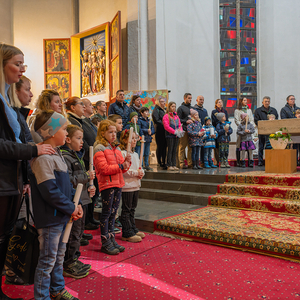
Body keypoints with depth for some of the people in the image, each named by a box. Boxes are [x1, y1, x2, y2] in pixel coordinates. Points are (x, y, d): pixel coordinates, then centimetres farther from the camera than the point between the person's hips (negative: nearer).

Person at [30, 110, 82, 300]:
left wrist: (76, 203, 5)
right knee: (48, 260, 4)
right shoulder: (43, 158, -22)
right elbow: (50, 191, -26)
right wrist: (71, 208, -16)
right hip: (49, 219, -10)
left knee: (59, 255, 22)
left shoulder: (57, 154, 11)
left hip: (62, 216, 10)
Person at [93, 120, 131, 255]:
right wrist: (120, 166, -19)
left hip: (118, 184, 7)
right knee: (106, 212, 0)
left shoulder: (116, 148, 16)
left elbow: (122, 168, 16)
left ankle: (111, 239, 24)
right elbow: (104, 168, -17)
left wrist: (126, 162, -5)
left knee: (113, 212, 14)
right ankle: (105, 243, 10)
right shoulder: (99, 148, -8)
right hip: (107, 184, -7)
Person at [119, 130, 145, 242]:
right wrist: (136, 173, -19)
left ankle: (133, 229, 29)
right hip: (127, 186, -9)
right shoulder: (122, 153, -13)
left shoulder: (135, 154, 15)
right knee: (126, 210, 0)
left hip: (136, 185, 9)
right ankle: (127, 233, 8)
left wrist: (141, 172, -1)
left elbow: (139, 167, 21)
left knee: (132, 209, 18)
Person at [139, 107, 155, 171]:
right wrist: (146, 130, -13)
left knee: (147, 153, 11)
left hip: (148, 139, 6)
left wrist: (151, 132, -8)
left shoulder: (150, 121, 15)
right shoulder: (140, 120, -5)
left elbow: (153, 129, 12)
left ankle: (146, 165, 19)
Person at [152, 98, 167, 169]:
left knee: (164, 147, 8)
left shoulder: (163, 110, 24)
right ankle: (159, 163, 0)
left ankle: (163, 162, 13)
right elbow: (157, 120, -15)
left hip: (164, 131, 8)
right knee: (160, 147, -5)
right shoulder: (156, 110, -4)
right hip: (159, 131, -8)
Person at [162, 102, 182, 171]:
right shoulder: (166, 116, -3)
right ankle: (169, 165, 0)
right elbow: (166, 126, -13)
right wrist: (174, 131, -19)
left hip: (176, 136, 6)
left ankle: (174, 165, 12)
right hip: (170, 135, -6)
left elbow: (179, 124, 15)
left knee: (174, 150, 8)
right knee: (170, 150, -4)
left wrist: (180, 131, -6)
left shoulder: (176, 116, 17)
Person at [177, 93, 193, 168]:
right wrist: (186, 121, -16)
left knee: (191, 147, 6)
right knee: (182, 147, -5)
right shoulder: (181, 108, 1)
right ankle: (182, 163, -1)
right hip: (184, 130, -7)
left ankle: (190, 162, 13)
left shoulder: (191, 108, 22)